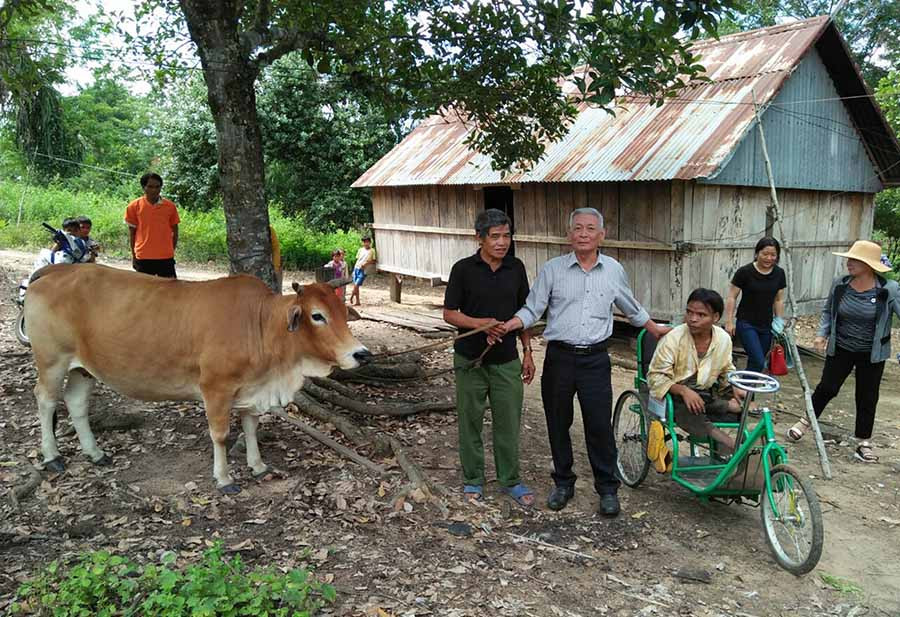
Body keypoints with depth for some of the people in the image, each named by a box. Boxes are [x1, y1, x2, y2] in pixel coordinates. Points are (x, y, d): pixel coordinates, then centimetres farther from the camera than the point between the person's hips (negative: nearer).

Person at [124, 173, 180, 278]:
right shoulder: (134, 206, 0)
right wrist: (133, 255, 6)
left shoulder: (170, 206, 2)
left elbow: (174, 231, 10)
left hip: (166, 257, 0)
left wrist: (171, 251, 7)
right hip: (143, 257, 0)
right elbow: (132, 232, 6)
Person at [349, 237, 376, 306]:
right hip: (356, 268, 5)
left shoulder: (372, 251, 0)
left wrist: (366, 264, -15)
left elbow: (374, 261, -1)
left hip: (363, 270, -5)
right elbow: (357, 259, 18)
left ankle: (351, 298, 4)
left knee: (356, 285, -12)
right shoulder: (360, 250, 13)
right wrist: (354, 269, 12)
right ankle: (357, 302, 12)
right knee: (355, 286, 4)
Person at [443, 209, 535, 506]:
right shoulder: (463, 269, -8)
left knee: (508, 423, 9)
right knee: (470, 423, 9)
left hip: (507, 360, 3)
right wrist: (482, 323, -21)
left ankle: (510, 480, 26)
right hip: (471, 360, -2)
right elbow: (449, 314, -5)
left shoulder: (516, 268, 3)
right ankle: (473, 479, 26)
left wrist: (527, 352, 7)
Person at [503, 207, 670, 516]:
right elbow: (532, 309, -2)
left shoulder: (614, 270, 5)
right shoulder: (552, 269, 0)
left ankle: (607, 488, 18)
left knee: (599, 426, 1)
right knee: (558, 424, 10)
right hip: (559, 357, 0)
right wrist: (507, 326, -19)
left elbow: (631, 308, 21)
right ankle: (563, 483, 28)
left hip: (595, 359, 0)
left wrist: (655, 329, 30)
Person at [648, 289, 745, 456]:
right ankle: (729, 443, -26)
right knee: (686, 410, -38)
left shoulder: (724, 338, 0)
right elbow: (655, 376, -18)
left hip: (706, 395, 5)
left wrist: (734, 388, -2)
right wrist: (683, 390, -32)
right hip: (676, 396, -5)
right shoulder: (673, 338, -16)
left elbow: (727, 370, 18)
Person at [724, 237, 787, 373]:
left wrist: (779, 322, 10)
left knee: (754, 362, 10)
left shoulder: (779, 274, 2)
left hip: (766, 326, 5)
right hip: (746, 324, -5)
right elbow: (732, 297, -7)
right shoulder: (745, 272, -12)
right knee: (758, 362, -15)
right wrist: (729, 321, -10)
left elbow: (779, 300, 12)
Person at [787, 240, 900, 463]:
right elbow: (827, 311, 6)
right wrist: (822, 334, -6)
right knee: (826, 388, 9)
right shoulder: (840, 285, -8)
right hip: (841, 349, 1)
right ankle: (805, 422, 29)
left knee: (867, 398, 11)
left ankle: (864, 443, 26)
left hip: (872, 355, -1)